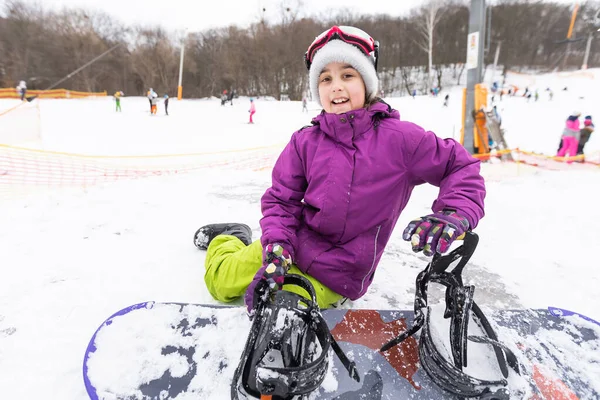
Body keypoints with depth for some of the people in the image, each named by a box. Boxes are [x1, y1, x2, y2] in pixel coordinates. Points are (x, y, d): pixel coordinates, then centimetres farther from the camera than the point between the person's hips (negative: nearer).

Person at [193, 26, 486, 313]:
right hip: (294, 246, 2)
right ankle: (227, 239, 43)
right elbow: (281, 200, -4)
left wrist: (453, 216, -23)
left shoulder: (400, 139, -15)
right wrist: (276, 250, -18)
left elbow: (461, 167, -6)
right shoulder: (305, 142, -9)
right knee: (220, 281, 10)